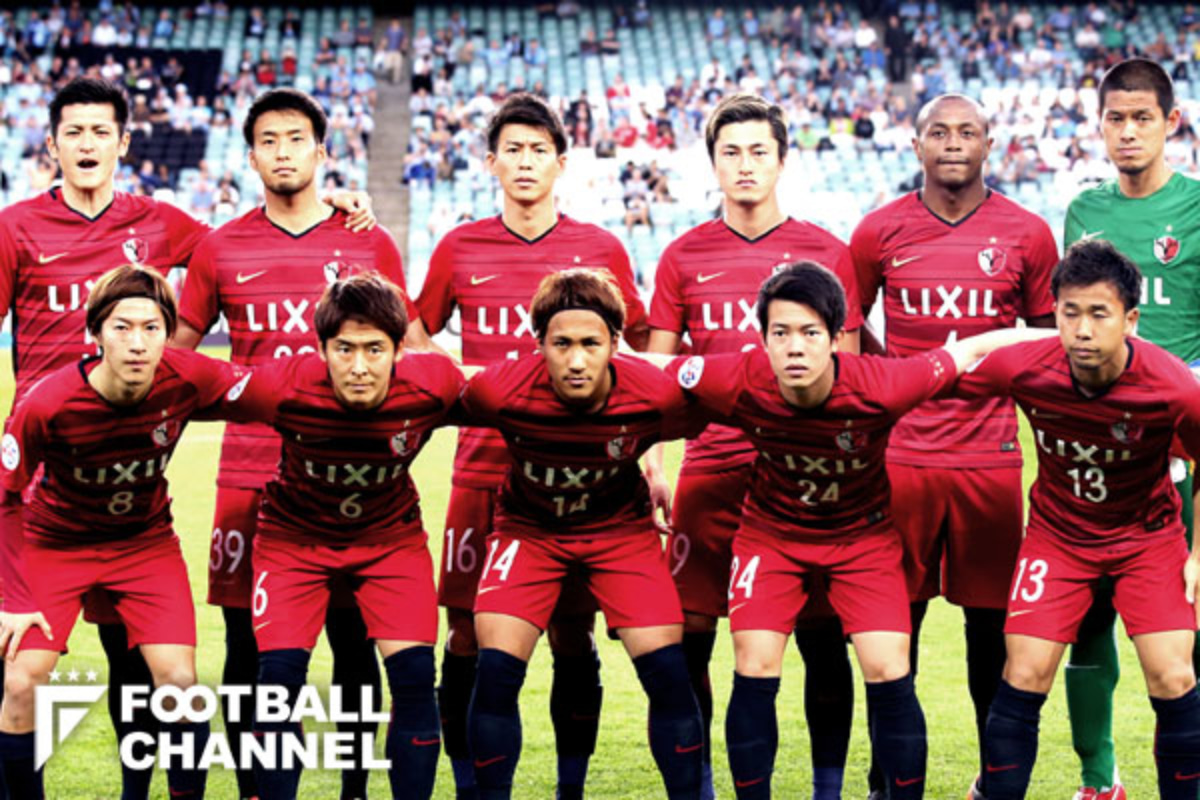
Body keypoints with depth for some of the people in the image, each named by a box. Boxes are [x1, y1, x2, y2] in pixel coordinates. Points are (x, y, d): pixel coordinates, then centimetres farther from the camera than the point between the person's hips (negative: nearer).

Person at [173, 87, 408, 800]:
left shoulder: (369, 245, 6)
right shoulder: (221, 249, 7)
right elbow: (173, 352, 14)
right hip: (249, 474, 1)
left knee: (354, 640, 2)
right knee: (247, 645, 3)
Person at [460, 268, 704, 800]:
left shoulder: (655, 395, -27)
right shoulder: (500, 391, -29)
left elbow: (688, 423, -2)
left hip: (620, 528, 0)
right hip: (528, 529, 0)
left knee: (667, 672, -9)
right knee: (496, 671, -13)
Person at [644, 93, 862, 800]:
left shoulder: (825, 253, 5)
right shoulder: (684, 257, 8)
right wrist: (653, 464, 0)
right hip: (711, 467, 1)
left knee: (823, 636, 2)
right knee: (688, 635, 1)